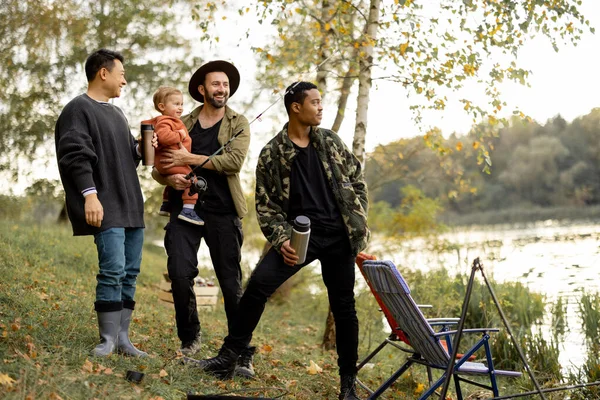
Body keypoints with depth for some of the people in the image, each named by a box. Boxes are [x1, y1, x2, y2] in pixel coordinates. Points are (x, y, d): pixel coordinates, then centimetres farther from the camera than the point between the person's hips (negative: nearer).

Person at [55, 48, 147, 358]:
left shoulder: (117, 113, 21)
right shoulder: (78, 109, -6)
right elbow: (76, 156, -16)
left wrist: (140, 150, 7)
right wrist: (89, 194, -25)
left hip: (131, 206, 9)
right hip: (106, 208, -9)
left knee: (130, 272, 7)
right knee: (113, 270, -14)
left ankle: (122, 337, 13)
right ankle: (108, 340, -5)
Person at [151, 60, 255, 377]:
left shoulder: (238, 124, 6)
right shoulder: (182, 124, 12)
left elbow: (234, 160, -12)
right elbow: (157, 166, 11)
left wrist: (190, 158, -13)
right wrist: (170, 178, -12)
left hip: (222, 212, -1)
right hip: (184, 208, 2)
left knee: (231, 283, 0)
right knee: (180, 274, -9)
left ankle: (242, 353, 8)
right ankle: (189, 336, 14)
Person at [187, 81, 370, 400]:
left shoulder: (330, 140, 7)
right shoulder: (272, 153, -2)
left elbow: (357, 180, 12)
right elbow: (265, 204, -2)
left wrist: (359, 222, 3)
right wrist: (281, 239, -16)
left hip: (338, 235, 2)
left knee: (343, 307, 5)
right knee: (258, 284, -18)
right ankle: (227, 358, -5)